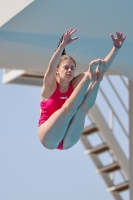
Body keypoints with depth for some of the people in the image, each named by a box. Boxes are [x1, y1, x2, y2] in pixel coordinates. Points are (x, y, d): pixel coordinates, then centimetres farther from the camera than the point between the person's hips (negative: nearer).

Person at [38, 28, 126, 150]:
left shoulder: (75, 84, 5)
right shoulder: (50, 85, -4)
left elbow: (104, 67, -2)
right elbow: (51, 67, -28)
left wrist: (117, 47, -14)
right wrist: (62, 45, -43)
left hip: (67, 142, 4)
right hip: (49, 138, -4)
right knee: (69, 107, -26)